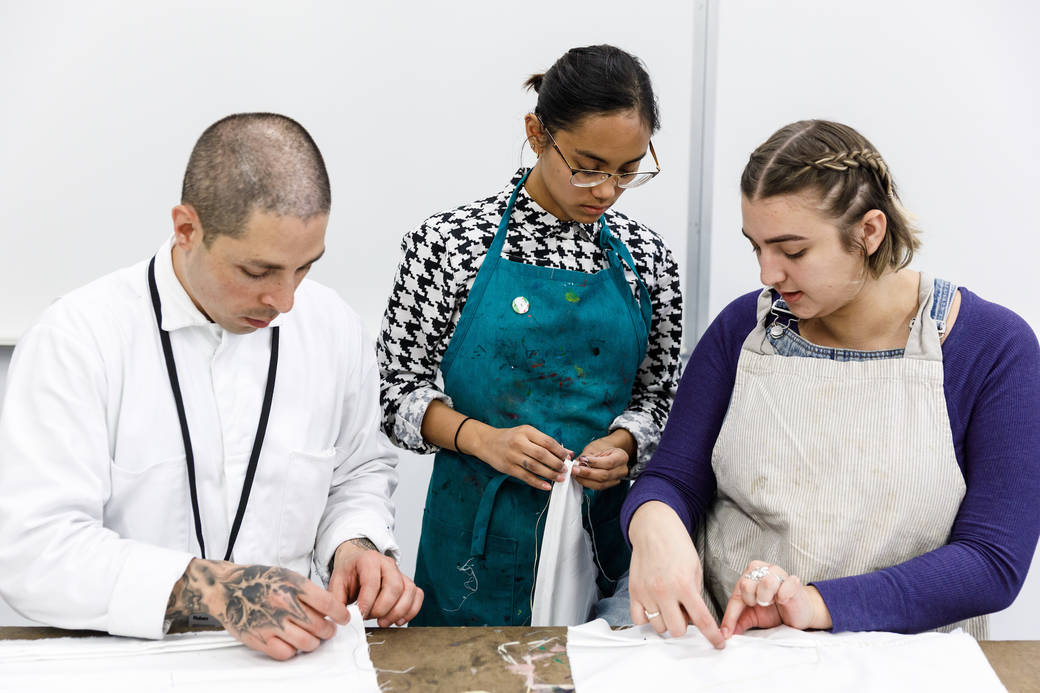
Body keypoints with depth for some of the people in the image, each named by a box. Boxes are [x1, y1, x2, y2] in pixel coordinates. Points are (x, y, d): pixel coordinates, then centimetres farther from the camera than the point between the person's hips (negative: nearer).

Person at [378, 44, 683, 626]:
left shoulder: (646, 258, 1)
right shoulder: (449, 242, -8)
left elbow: (657, 394, 10)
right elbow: (398, 388, -3)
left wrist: (622, 442, -11)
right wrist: (480, 438, -19)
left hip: (604, 528, 2)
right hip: (482, 531, -2)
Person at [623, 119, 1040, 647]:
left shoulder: (994, 346, -5)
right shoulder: (743, 327, 3)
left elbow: (993, 562, -9)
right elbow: (672, 478, 3)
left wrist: (817, 603, -21)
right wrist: (653, 524, -22)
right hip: (725, 648, 3)